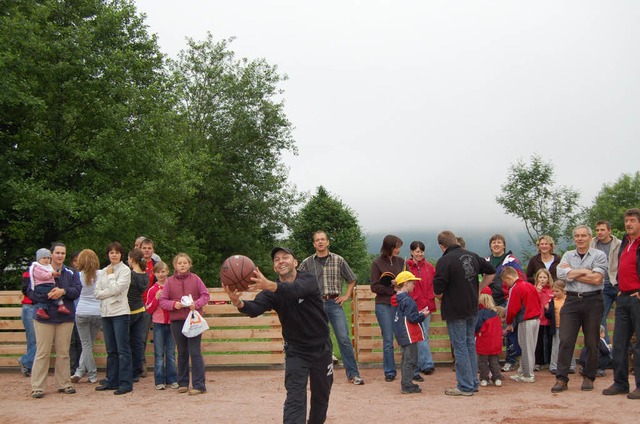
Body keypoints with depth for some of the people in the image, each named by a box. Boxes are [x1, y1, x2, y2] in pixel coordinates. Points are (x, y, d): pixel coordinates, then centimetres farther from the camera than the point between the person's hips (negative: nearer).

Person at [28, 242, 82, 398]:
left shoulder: (71, 273, 7)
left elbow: (77, 290, -3)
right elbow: (30, 292, -6)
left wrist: (63, 291, -20)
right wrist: (47, 296, -21)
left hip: (65, 318, 3)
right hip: (44, 317, -2)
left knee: (63, 353, 9)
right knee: (42, 353, -1)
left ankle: (64, 383, 18)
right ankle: (37, 387, 4)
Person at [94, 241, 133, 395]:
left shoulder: (125, 270, -3)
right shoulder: (103, 271, 13)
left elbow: (116, 289, -16)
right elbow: (97, 293, 5)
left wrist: (110, 275, -3)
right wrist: (110, 292, -9)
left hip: (120, 312, -6)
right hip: (106, 313, 6)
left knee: (123, 349, -5)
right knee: (111, 350, 12)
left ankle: (125, 383, -3)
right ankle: (111, 381, 19)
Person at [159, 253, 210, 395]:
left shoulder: (195, 279, 0)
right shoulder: (170, 281, 3)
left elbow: (205, 295, 3)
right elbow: (162, 300, 3)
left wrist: (196, 304, -15)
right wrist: (174, 304, -15)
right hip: (176, 321, 2)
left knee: (195, 352, -4)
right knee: (182, 353, 13)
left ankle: (199, 385, 0)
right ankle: (183, 383, 23)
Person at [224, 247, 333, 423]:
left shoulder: (308, 279, -17)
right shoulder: (271, 292, -10)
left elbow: (295, 290, -40)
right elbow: (256, 308, -30)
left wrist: (270, 285, -61)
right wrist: (239, 303, -54)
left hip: (321, 348, 0)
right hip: (295, 351, 0)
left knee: (321, 396, 15)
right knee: (295, 399, -12)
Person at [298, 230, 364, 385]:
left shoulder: (338, 260, 5)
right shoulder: (307, 263, 4)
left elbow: (351, 279, 15)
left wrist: (346, 296, 6)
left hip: (334, 303, -1)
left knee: (344, 338, -5)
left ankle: (353, 374, 1)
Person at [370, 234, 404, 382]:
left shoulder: (400, 261, 7)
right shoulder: (377, 263, 0)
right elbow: (374, 287, -2)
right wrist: (393, 289, -11)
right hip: (384, 305, -2)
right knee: (388, 341, 2)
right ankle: (389, 372, 12)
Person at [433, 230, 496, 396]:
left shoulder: (444, 261, -17)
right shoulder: (472, 256, 5)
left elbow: (438, 290, -19)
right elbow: (491, 272, 16)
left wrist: (443, 298, 3)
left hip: (454, 311, -7)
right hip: (472, 308, 7)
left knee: (460, 347, 0)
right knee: (470, 344, 16)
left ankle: (465, 386, 5)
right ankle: (473, 382, 23)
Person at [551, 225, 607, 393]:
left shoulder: (599, 255, 3)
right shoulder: (568, 256, 13)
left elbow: (597, 278, -11)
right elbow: (561, 274, -5)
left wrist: (573, 274, -6)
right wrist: (585, 271, -7)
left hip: (592, 301, -2)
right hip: (572, 300, 2)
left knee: (592, 342, 5)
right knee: (565, 340, -4)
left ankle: (589, 378, 16)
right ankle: (561, 378, -2)